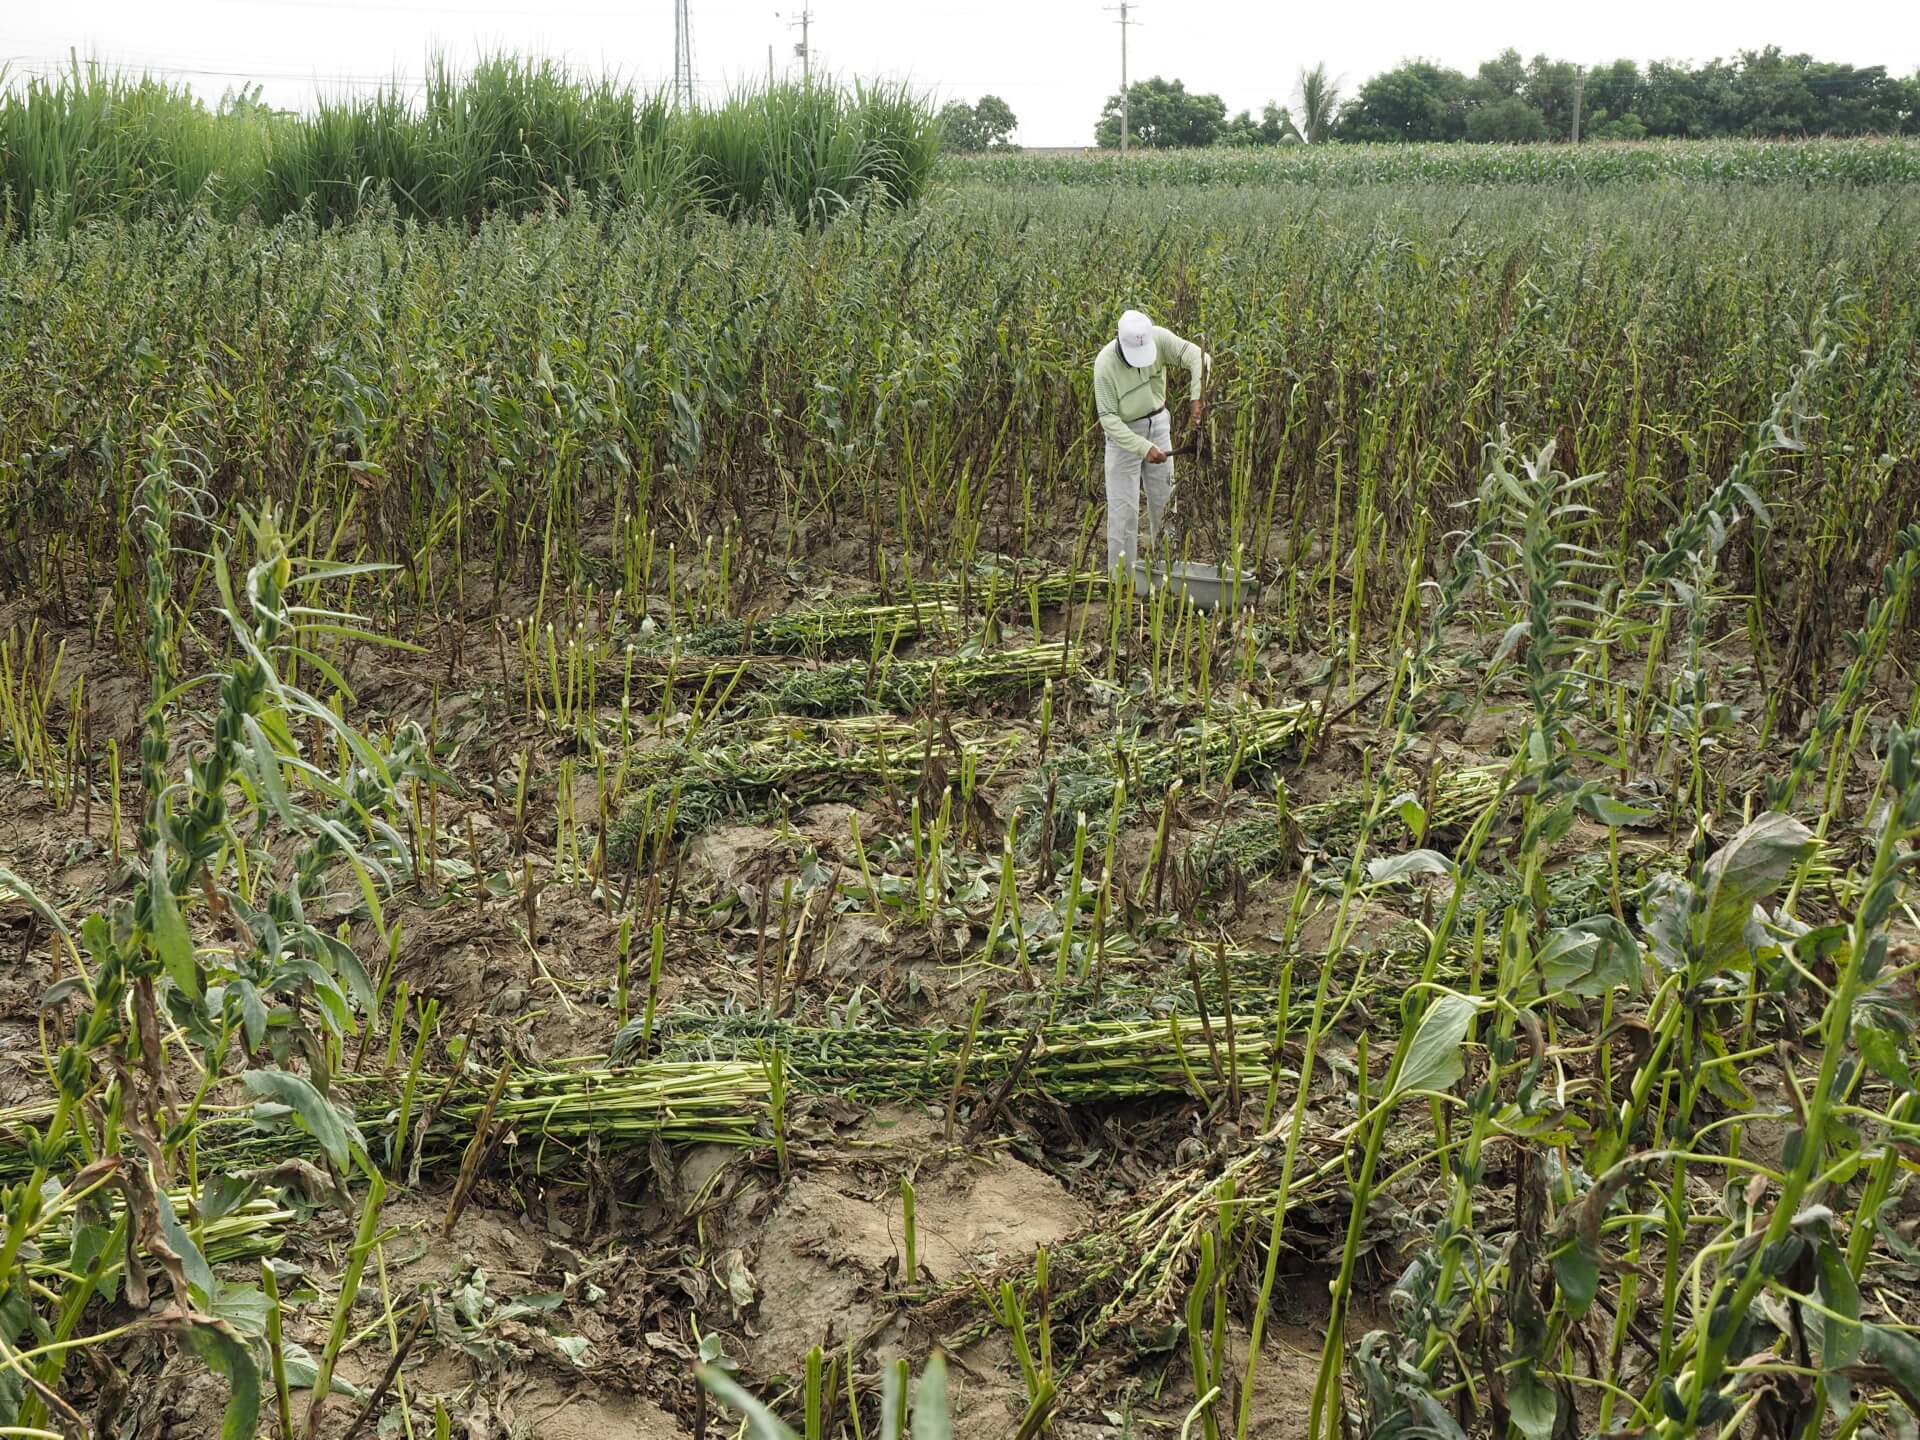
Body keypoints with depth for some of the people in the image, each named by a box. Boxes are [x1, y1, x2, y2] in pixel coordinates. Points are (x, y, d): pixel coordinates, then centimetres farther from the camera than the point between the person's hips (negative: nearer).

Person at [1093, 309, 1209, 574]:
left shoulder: (1159, 338, -20)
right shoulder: (1105, 364, -27)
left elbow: (1199, 357, -25)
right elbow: (1108, 418, -25)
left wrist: (1197, 397, -39)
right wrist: (1143, 448, -32)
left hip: (1157, 422, 4)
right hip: (1123, 430, -4)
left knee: (1163, 497, 12)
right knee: (1124, 505, -5)